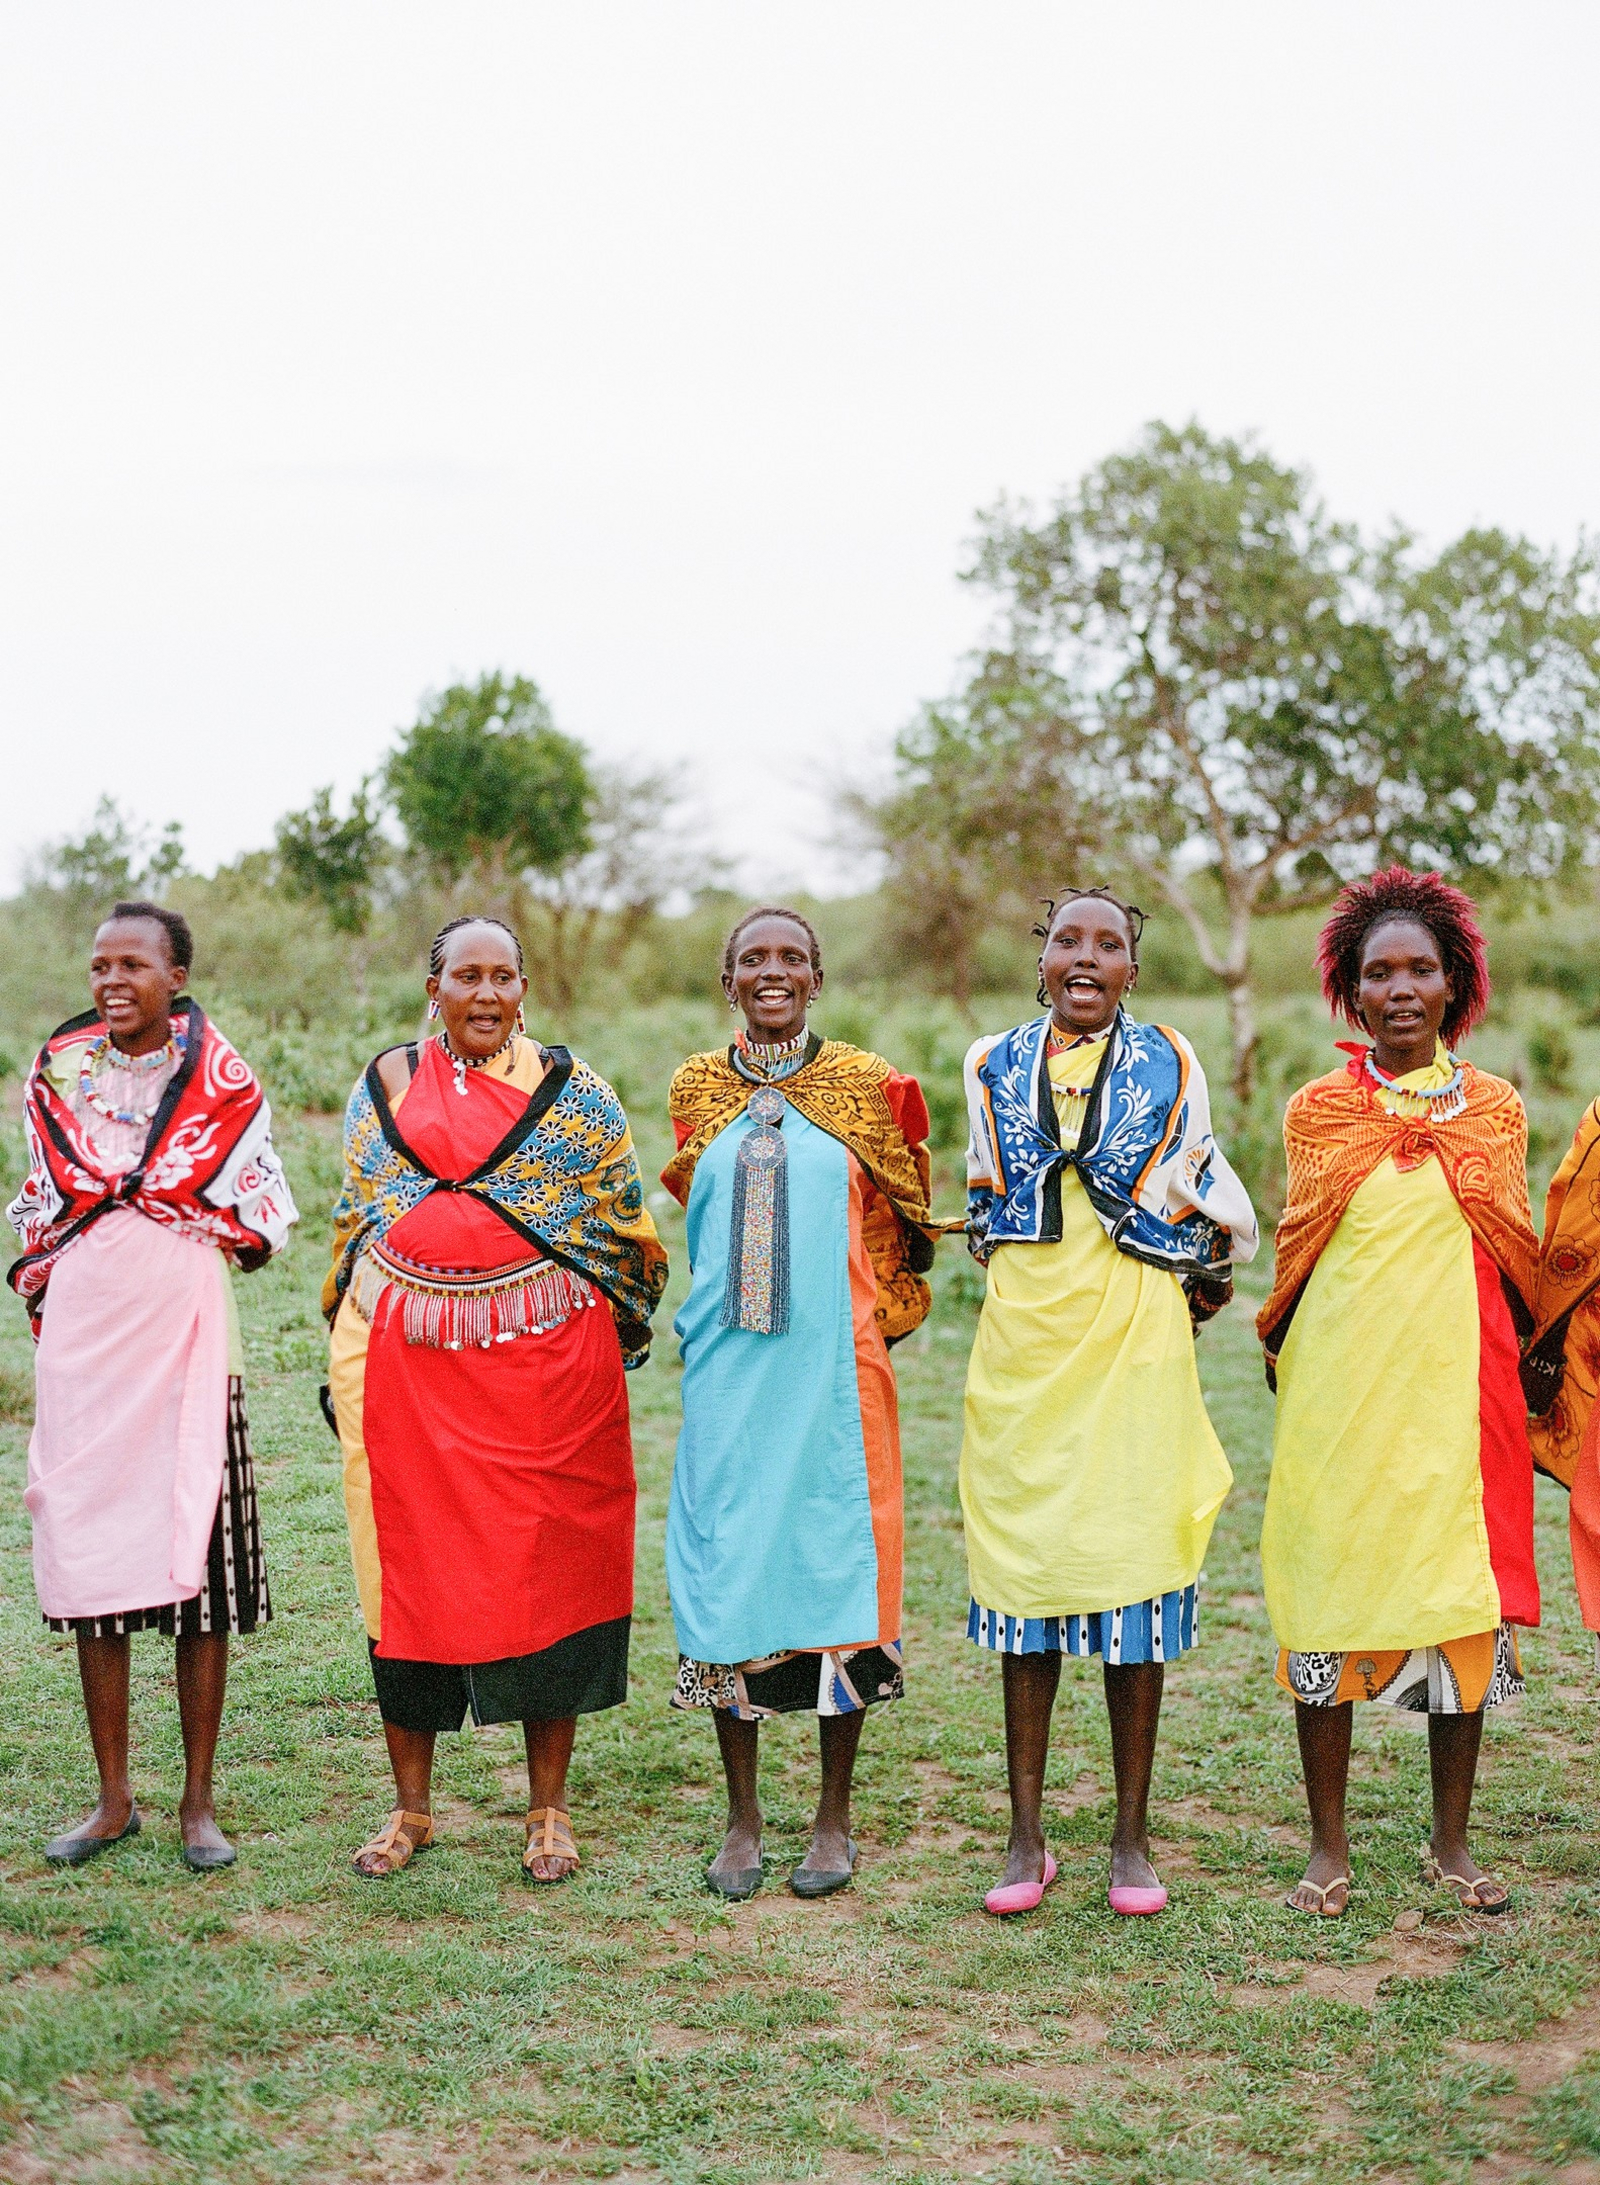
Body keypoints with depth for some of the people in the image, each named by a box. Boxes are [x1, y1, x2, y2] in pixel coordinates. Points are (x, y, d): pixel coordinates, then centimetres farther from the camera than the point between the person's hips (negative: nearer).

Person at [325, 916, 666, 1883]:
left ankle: (549, 1809, 14)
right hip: (410, 1360, 2)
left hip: (545, 1359, -2)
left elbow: (626, 1218, 8)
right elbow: (354, 1218, 17)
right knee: (410, 1566, 4)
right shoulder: (386, 1082, 11)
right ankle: (412, 1805, 17)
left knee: (548, 1567, 1)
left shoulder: (572, 1087, 5)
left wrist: (611, 1330, 3)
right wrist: (348, 1360, 13)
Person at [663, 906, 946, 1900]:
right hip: (727, 1368, 2)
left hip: (834, 1363, -2)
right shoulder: (697, 1090, 9)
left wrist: (877, 1314, 9)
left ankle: (835, 1818, 13)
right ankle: (743, 1817, 14)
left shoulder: (870, 1087, 4)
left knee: (835, 1556, 1)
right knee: (725, 1565, 2)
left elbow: (899, 1226, 14)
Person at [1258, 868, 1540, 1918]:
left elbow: (1518, 1256, 14)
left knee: (1465, 1595, 4)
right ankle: (1330, 1845, 14)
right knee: (1327, 1594, 1)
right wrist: (1284, 1354, 7)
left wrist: (1524, 1361, 9)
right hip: (1339, 1388, -1)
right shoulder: (1317, 1110, 5)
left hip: (1457, 1386, 1)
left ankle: (1453, 1842, 19)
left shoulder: (1494, 1105, 7)